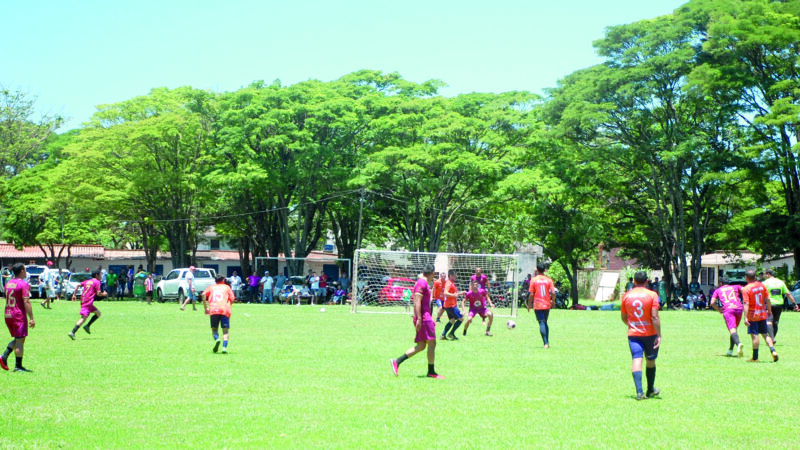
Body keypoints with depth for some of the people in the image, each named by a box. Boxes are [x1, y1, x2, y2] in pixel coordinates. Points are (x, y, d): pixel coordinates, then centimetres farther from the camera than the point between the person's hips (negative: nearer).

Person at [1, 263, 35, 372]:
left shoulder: (8, 283, 11)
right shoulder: (24, 284, -13)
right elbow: (26, 302, -18)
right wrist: (31, 318, -17)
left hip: (8, 315, 8)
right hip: (19, 316, -7)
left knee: (17, 339, 19)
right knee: (20, 341, 0)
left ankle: (4, 356, 1)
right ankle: (18, 366, 2)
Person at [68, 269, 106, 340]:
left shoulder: (87, 281, 20)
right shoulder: (97, 282, -1)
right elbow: (98, 293, -7)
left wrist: (74, 294, 13)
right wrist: (103, 294, 12)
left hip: (83, 300, 9)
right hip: (88, 302, -9)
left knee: (98, 313, 19)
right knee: (83, 318, -15)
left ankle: (87, 326, 7)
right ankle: (72, 332, -27)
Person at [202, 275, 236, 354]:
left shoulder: (211, 287, 23)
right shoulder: (227, 287, 21)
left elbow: (203, 295, 5)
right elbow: (232, 299, 9)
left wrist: (205, 308, 7)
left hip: (213, 309, 0)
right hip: (225, 310, 0)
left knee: (214, 329, 11)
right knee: (225, 331, 2)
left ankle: (216, 339, -20)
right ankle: (224, 347, -18)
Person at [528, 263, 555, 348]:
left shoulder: (534, 280, -5)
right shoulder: (548, 279, 0)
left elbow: (531, 294, -7)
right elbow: (553, 293, -6)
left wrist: (529, 305, 3)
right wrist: (553, 301, 12)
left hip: (537, 305, -3)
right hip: (547, 305, 3)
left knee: (541, 323, -4)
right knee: (545, 323, 18)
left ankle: (546, 343, -14)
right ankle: (547, 342, 17)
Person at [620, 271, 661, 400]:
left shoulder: (626, 296, 3)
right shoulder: (652, 295, -6)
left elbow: (623, 317, 12)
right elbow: (654, 317, -13)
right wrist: (659, 335, -10)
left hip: (633, 334, 1)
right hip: (649, 333, -1)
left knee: (637, 360, -6)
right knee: (651, 361, 16)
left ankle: (639, 391, -20)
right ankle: (650, 390, 28)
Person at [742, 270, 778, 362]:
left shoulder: (746, 289, -13)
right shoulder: (762, 285, 3)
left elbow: (746, 304, -20)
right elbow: (767, 299, 6)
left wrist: (745, 317, -22)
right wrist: (769, 310, 18)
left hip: (753, 315, -5)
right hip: (762, 314, 5)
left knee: (755, 335, -2)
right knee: (765, 334, 14)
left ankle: (755, 357, 3)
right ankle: (773, 350, -3)